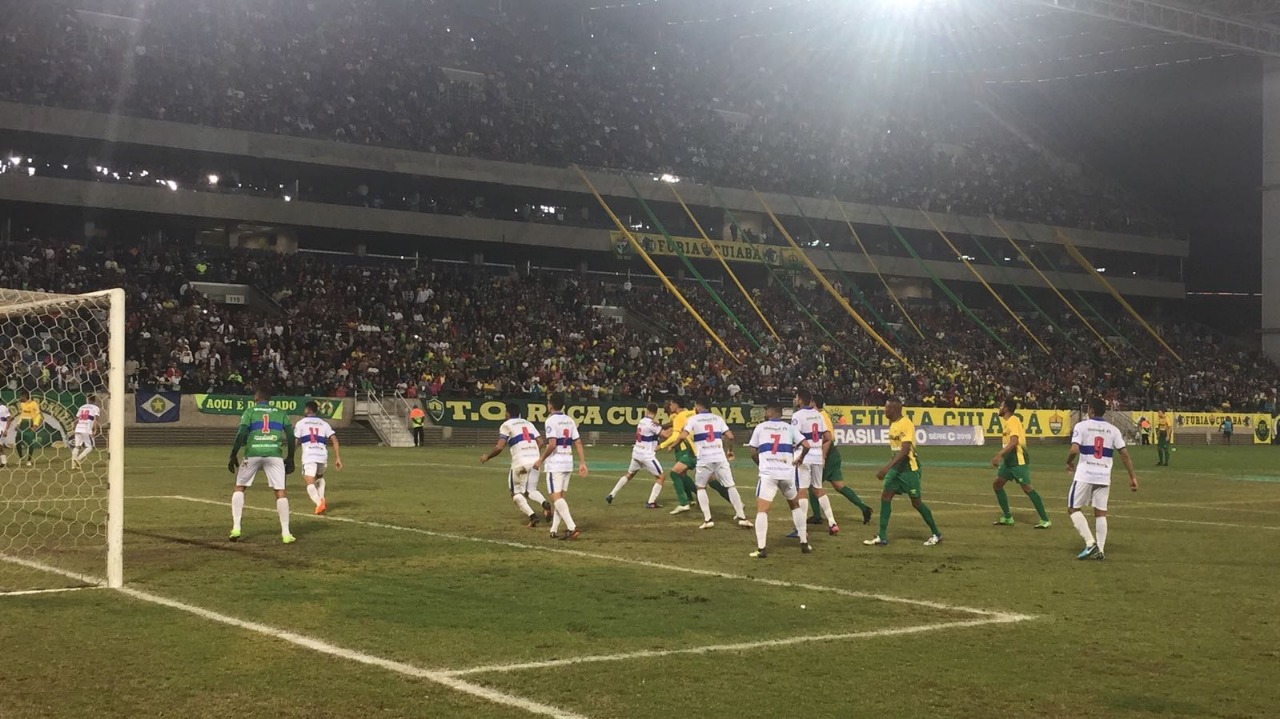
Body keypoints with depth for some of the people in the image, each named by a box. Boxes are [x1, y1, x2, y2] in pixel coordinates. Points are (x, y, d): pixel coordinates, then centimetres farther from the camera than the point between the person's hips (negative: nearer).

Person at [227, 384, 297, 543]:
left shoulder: (250, 412, 9)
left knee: (239, 488, 17)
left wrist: (233, 456, 2)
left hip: (253, 455, -1)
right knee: (280, 492, 3)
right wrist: (290, 459, 16)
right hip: (275, 455, 1)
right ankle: (286, 533, -1)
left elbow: (241, 435, -2)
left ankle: (236, 528, 9)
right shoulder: (280, 413, 15)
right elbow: (291, 437, 9)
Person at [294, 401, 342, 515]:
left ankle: (319, 502, -34)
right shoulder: (324, 424, 18)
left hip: (309, 456, -4)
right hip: (322, 455, 4)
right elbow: (334, 440, 7)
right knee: (320, 477, 31)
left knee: (310, 483, -8)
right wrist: (338, 458, 6)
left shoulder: (301, 423, 10)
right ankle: (321, 498, 11)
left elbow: (295, 442, 5)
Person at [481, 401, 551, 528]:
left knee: (516, 493, 9)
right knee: (531, 490, 17)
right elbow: (540, 442, 12)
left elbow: (499, 447, -7)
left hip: (520, 462, -5)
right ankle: (544, 502, -15)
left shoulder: (506, 425, 3)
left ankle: (532, 515, -12)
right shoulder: (528, 423, 21)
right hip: (535, 461, 5)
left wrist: (487, 457, 8)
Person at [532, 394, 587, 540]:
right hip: (568, 462, 7)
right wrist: (582, 463, 8)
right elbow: (578, 443, 7)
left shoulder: (551, 420, -11)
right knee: (559, 496, 15)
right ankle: (554, 530, 16)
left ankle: (572, 528, -22)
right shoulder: (570, 420, 11)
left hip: (555, 463, -7)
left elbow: (552, 444, -20)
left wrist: (541, 460, -9)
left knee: (555, 496, -9)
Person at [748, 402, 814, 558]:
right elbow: (806, 445, 1)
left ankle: (761, 548, -17)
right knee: (795, 505, 22)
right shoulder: (789, 428, 11)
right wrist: (800, 458, 22)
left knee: (762, 510, -4)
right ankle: (804, 544, 24)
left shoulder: (760, 427, 8)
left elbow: (753, 453, 9)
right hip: (787, 473, 3)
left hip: (768, 474, -3)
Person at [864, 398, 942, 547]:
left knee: (916, 502, 0)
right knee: (885, 497, -1)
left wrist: (888, 467, -35)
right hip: (896, 466, 8)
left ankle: (936, 534, 17)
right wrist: (889, 467, 22)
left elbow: (904, 450, -28)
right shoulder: (892, 424, 8)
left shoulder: (907, 424, -19)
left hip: (909, 468, -8)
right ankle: (882, 537, 1)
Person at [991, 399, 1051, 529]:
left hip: (1019, 460, -10)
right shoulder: (1008, 421, 14)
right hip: (1009, 460, 10)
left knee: (1027, 488, -11)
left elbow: (1014, 441, -28)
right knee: (997, 484, 10)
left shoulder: (1012, 421, -15)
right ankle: (1007, 517, 16)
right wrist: (1001, 456, 26)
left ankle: (1045, 520, -7)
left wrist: (999, 455, -35)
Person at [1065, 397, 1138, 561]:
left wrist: (1069, 463, 5)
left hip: (1084, 475, -4)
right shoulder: (1112, 429, 7)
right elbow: (1125, 454, 4)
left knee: (1073, 509, 7)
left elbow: (1074, 450, -15)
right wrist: (1132, 477, 9)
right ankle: (1100, 550, 6)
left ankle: (1090, 543, -7)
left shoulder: (1081, 426, -4)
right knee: (1100, 513, 11)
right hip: (1104, 477, 4)